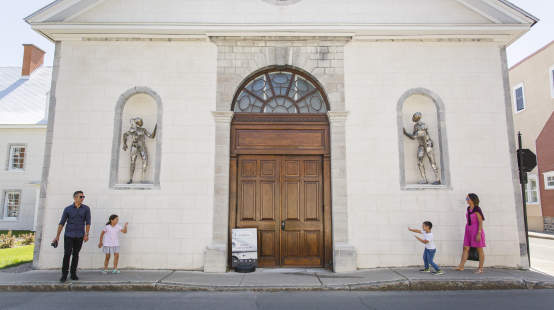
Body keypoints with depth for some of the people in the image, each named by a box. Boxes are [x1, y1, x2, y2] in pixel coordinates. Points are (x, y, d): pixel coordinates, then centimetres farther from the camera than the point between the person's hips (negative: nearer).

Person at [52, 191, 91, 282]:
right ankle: (64, 275, 3)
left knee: (75, 254, 7)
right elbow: (62, 223, 2)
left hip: (79, 236, 1)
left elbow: (88, 222, -1)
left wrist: (86, 234, -9)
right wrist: (57, 236, -1)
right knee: (67, 254, -7)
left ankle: (73, 273, 16)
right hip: (68, 235, -1)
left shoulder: (86, 208, 0)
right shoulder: (67, 209, -1)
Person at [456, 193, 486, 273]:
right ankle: (461, 266, -2)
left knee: (479, 249, 3)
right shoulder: (468, 208, 9)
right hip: (469, 231, 8)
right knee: (465, 248, 1)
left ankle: (480, 268, 12)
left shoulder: (477, 209, -15)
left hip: (477, 231, -8)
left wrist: (479, 234, -21)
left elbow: (481, 222, -17)